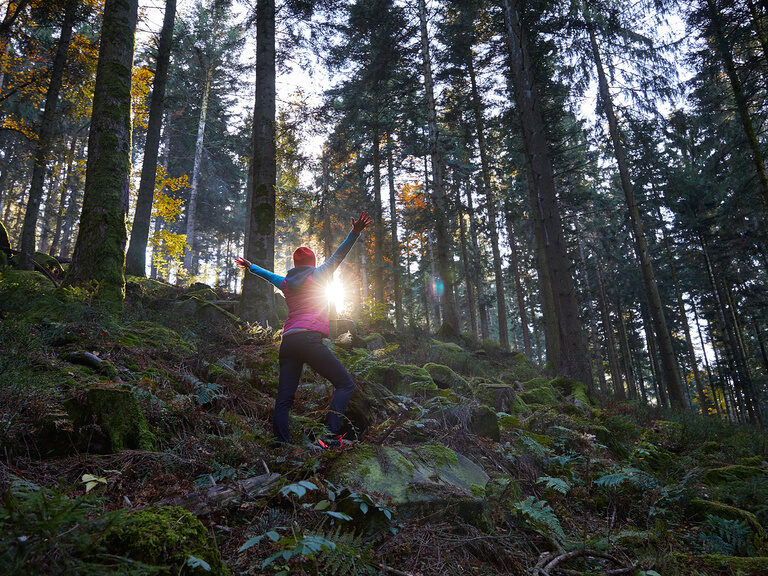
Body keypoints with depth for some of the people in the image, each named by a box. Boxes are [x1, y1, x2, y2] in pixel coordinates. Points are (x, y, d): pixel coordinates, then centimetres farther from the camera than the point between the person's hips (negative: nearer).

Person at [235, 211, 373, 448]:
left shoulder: (285, 283, 23)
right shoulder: (318, 275, 10)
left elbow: (269, 275, 42)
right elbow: (338, 256, 2)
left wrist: (250, 266, 61)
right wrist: (355, 233, -4)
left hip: (287, 341, 6)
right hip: (309, 338, -6)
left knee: (284, 398, 7)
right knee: (345, 383, -5)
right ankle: (331, 435, -21)